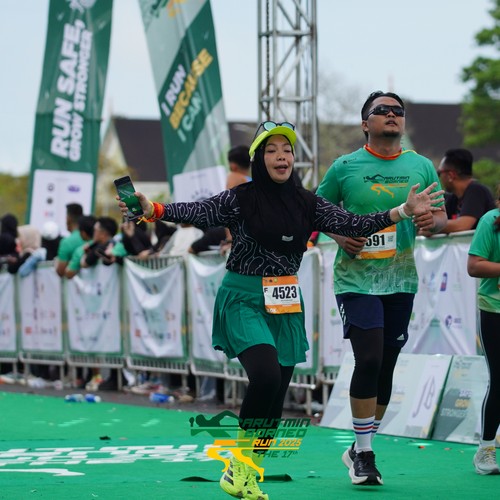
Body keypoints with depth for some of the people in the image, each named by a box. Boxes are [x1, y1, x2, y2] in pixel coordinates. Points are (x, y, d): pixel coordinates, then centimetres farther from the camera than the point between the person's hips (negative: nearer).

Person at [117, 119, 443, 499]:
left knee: (276, 396, 5)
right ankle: (238, 465, -7)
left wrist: (403, 211, -6)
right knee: (266, 375, -24)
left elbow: (351, 224, 2)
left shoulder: (307, 204, 5)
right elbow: (198, 212, -15)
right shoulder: (240, 200, -6)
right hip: (244, 300, -5)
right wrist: (154, 209, -31)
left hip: (286, 305, 5)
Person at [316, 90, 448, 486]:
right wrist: (339, 235, -10)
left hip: (401, 280, 4)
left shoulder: (421, 167, 6)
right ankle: (364, 454, -3)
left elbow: (441, 217, 12)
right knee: (369, 360, -15)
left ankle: (360, 449, 23)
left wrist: (432, 221, -11)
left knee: (386, 366, 8)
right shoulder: (345, 167, -2)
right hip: (356, 278, -4)